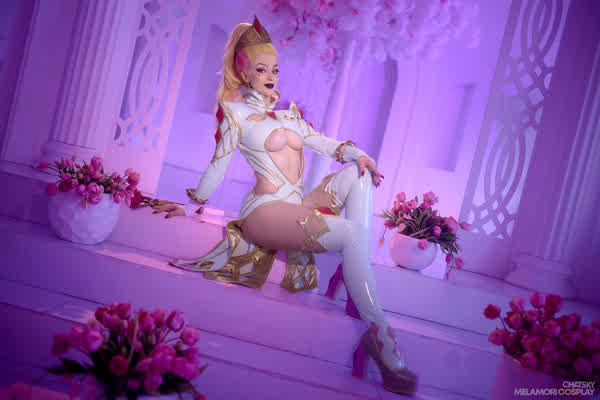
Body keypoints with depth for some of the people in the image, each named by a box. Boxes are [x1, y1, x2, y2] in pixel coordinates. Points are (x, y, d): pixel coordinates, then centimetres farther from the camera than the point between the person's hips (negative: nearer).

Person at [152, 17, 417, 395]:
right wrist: (193, 204, 11)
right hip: (265, 209, -7)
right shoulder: (236, 112, 5)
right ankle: (379, 333, -32)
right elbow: (219, 165, 8)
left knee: (357, 173, -12)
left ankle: (354, 274, -20)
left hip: (298, 205, 7)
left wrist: (355, 152, -6)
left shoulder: (287, 112, 22)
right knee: (350, 234, -28)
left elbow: (322, 142, 13)